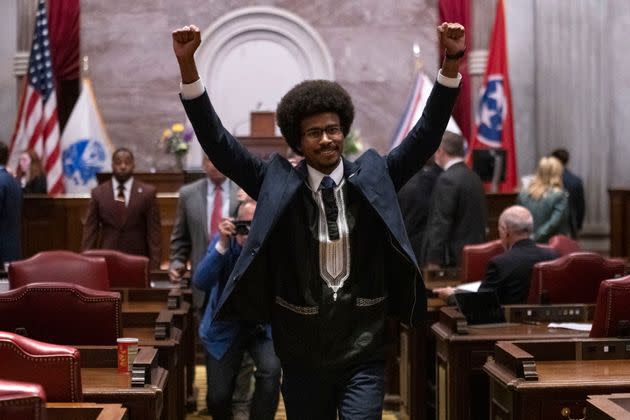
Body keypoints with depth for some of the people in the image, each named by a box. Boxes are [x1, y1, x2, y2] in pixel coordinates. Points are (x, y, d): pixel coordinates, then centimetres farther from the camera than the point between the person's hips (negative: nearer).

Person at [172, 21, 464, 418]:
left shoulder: (372, 179, 1)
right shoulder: (279, 185, -2)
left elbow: (425, 136, -6)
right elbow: (218, 143, -7)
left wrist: (452, 64, -18)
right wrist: (187, 65, -16)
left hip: (363, 353, -1)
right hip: (302, 356, 1)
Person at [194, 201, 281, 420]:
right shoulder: (222, 241, -13)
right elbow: (200, 282, -24)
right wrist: (222, 245, -34)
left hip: (263, 325, -1)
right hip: (224, 327, 1)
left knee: (271, 370, -29)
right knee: (218, 397, 0)